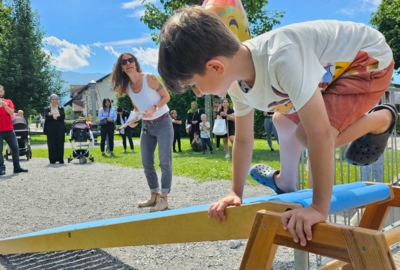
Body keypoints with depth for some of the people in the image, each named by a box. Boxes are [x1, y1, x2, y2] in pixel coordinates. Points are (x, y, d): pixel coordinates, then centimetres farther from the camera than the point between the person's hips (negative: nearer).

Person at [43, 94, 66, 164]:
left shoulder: (61, 108, 13)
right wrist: (57, 116, -11)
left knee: (60, 144, -1)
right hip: (51, 128, -1)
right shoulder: (47, 109, 11)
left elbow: (63, 117, -3)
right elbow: (47, 117, -7)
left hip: (60, 128, 1)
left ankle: (60, 159, 3)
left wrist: (52, 116, -9)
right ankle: (52, 159, 0)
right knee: (51, 144, -3)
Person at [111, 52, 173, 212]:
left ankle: (164, 198, -1)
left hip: (163, 123, -6)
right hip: (146, 126, 6)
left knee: (165, 162, -6)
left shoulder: (149, 78, -15)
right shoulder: (126, 87, 1)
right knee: (146, 163, 8)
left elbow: (166, 97, -11)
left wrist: (153, 108, -25)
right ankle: (154, 196, 21)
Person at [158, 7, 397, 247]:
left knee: (309, 134, -24)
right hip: (333, 68, 8)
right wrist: (236, 193, 0)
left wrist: (319, 208, -33)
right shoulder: (238, 83, -12)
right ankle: (285, 182, 35)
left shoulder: (281, 58, -40)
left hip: (371, 60, -7)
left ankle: (382, 120, 1)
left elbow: (320, 134, -39)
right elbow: (243, 140, 0)